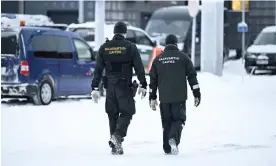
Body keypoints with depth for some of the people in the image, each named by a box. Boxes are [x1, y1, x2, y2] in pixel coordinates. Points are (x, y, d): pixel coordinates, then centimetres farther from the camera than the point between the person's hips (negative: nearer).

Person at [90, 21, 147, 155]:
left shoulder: (104, 48, 5)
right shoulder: (130, 47, -3)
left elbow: (98, 69, 5)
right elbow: (139, 68, -4)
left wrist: (94, 88, 7)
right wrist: (143, 85, 3)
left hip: (110, 87, 3)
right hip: (125, 87, -3)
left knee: (112, 115, 10)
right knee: (126, 112, 4)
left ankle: (115, 146, 9)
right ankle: (118, 135, -20)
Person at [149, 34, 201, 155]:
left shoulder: (158, 59, 9)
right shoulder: (183, 57, 1)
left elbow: (153, 80, 11)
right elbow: (192, 77, -1)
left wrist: (152, 98, 17)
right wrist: (197, 95, 3)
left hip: (164, 98, 3)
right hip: (179, 97, -3)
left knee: (166, 122, 11)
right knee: (179, 119, 5)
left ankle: (167, 148, 9)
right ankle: (174, 139, -22)